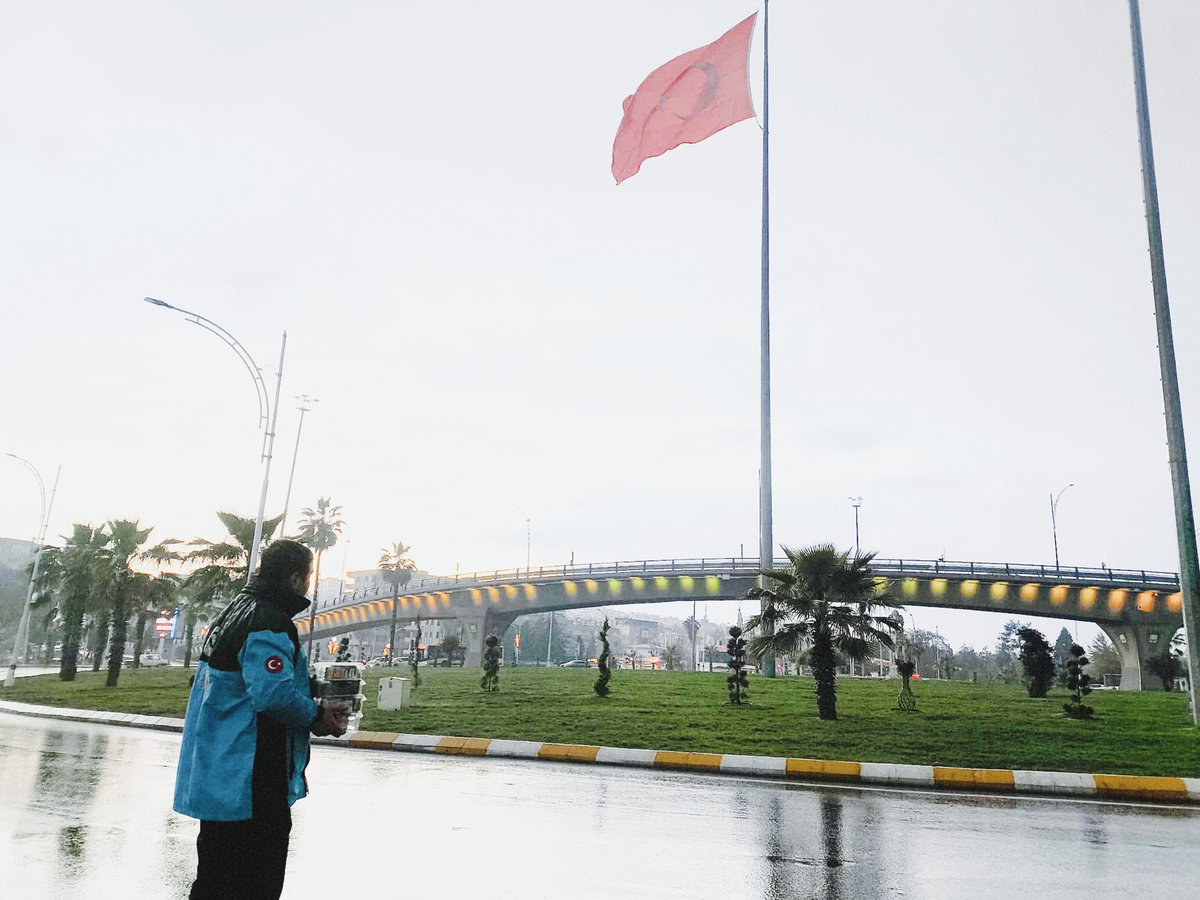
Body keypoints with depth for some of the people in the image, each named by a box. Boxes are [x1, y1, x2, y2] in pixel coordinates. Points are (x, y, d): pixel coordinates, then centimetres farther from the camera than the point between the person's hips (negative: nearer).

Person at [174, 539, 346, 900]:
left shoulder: (233, 612, 14)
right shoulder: (268, 623, -19)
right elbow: (274, 694, -28)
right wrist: (318, 718, -11)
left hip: (216, 773, 10)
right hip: (249, 784, -10)